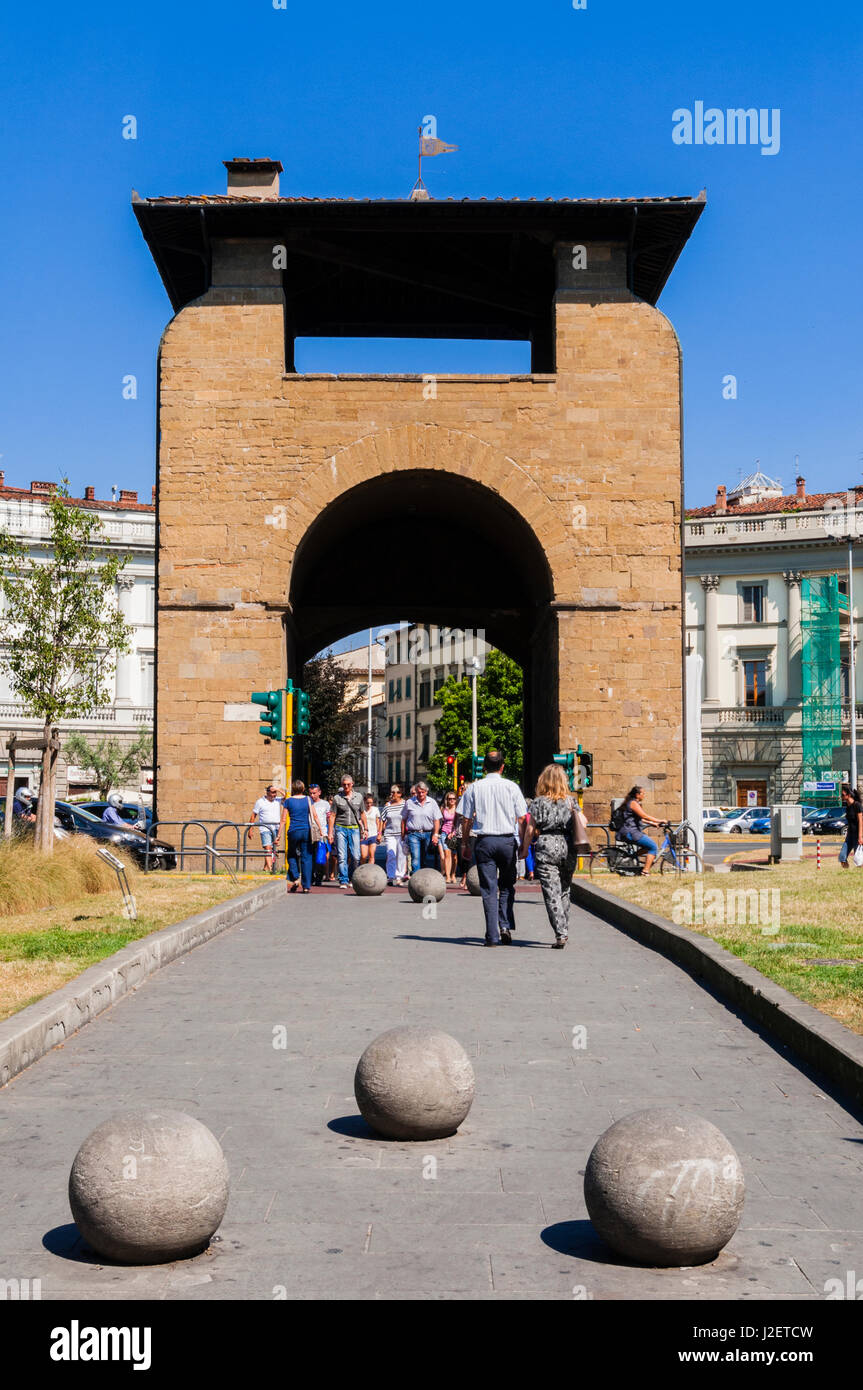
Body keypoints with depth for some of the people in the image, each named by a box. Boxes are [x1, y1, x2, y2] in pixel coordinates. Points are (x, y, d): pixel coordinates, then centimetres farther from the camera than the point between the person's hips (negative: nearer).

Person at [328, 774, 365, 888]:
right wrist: (330, 832, -3)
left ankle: (352, 878, 15)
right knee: (342, 857, -4)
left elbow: (362, 814, 17)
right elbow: (332, 816, 2)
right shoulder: (337, 798, 2)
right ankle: (343, 881, 1)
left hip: (354, 829, 1)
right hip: (340, 828, -1)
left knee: (356, 857, -4)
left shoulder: (358, 797, 8)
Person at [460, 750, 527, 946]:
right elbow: (522, 819, 0)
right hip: (507, 840, 0)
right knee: (506, 886, 14)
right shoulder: (511, 787, 1)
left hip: (484, 841, 0)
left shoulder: (474, 788, 1)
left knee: (489, 889, 2)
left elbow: (467, 821, 1)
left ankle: (492, 935, 0)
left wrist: (465, 844, 11)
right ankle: (506, 926, -1)